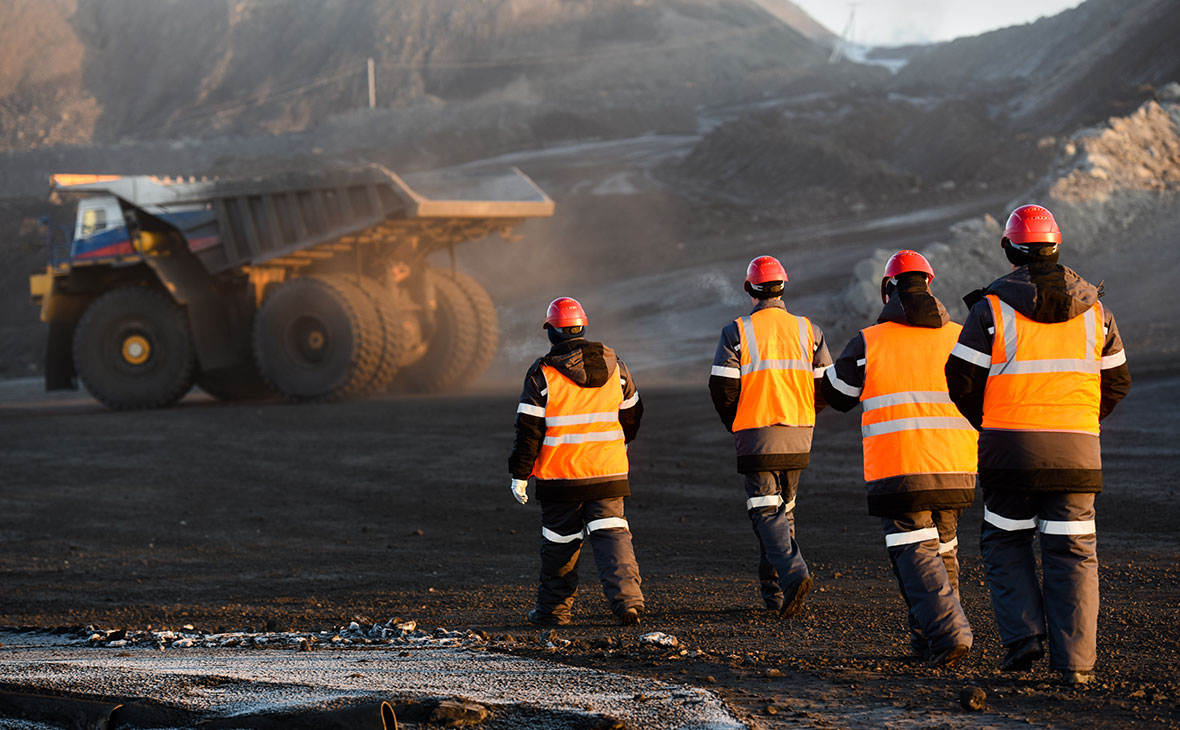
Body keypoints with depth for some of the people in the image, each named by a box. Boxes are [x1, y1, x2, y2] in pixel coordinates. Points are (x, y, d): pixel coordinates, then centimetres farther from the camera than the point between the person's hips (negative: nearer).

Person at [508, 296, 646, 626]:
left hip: (560, 475, -2)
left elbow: (529, 429, -9)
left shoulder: (542, 372, -9)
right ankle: (627, 597, -16)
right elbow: (631, 414, 16)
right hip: (608, 471, 2)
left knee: (559, 541, 9)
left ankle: (554, 609, 19)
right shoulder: (613, 364, 4)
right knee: (611, 534, 2)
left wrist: (519, 474, -2)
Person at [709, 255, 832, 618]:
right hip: (798, 438, 4)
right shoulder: (808, 331, 5)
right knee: (783, 508, 17)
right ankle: (772, 588, 20)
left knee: (766, 511, -4)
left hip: (757, 437, -4)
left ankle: (793, 572, -26)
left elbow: (722, 388, -8)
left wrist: (735, 425, 9)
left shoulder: (737, 332, -6)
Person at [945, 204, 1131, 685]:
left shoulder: (992, 308, -5)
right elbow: (1116, 381, 11)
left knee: (1005, 542, 15)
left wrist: (986, 424, 14)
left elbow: (962, 379, -3)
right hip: (1077, 453, 2)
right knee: (1071, 553, 5)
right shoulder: (1093, 309, 6)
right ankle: (1075, 661, -1)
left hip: (1010, 448, -2)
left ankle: (1022, 635, 1)